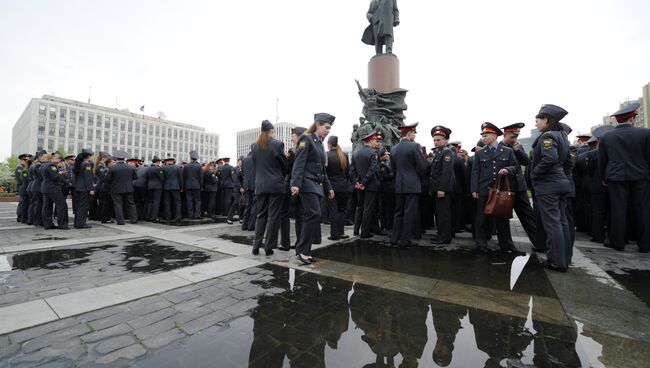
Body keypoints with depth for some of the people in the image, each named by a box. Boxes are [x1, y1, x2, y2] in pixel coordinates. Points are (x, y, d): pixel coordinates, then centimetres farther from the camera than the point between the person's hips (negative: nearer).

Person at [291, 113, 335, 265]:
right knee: (314, 215, -14)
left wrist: (328, 187, 21)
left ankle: (304, 250, 14)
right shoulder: (307, 139, -5)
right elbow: (299, 163, -15)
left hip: (317, 185, 8)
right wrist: (295, 183, -25)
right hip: (307, 184, -8)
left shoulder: (319, 143, 20)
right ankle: (302, 249, -2)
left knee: (311, 218, 6)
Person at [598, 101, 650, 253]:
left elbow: (602, 161, 4)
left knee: (618, 210, 4)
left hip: (616, 178, 0)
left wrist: (604, 178, 13)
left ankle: (618, 242, 9)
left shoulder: (605, 137, 0)